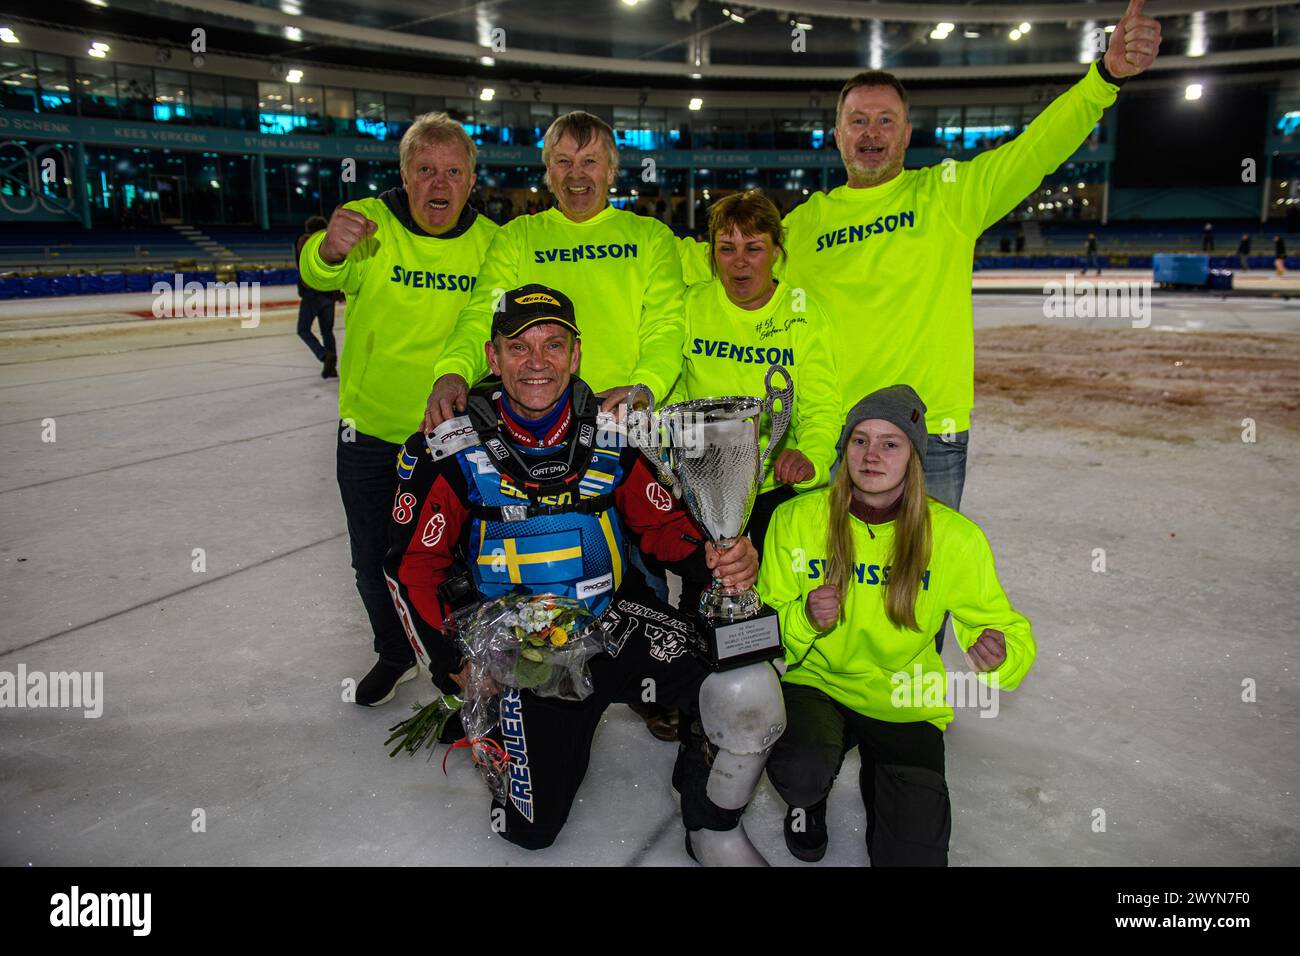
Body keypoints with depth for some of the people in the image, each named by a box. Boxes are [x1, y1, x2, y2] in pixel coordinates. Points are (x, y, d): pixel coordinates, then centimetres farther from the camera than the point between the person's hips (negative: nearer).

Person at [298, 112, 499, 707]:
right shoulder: (369, 223, -14)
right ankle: (396, 655, 41)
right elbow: (318, 274, -33)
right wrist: (330, 249, -55)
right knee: (375, 560, 14)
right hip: (371, 432, 0)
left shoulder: (491, 243, -7)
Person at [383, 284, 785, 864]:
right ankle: (490, 721, 34)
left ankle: (713, 829, 5)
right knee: (533, 831, 3)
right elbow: (411, 566, -2)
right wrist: (454, 665, -8)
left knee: (748, 691, -24)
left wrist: (715, 558, -20)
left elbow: (663, 524, 2)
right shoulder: (453, 452, -10)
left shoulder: (611, 437, -5)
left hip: (619, 620, 1)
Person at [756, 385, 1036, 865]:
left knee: (914, 855, -12)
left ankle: (878, 779, 23)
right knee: (801, 771, -32)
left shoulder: (955, 537, -11)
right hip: (818, 683, 0)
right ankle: (810, 796, 8)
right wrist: (805, 618, -26)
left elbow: (1009, 629, -3)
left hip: (904, 704, 1)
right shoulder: (795, 520, -10)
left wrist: (1000, 654, -27)